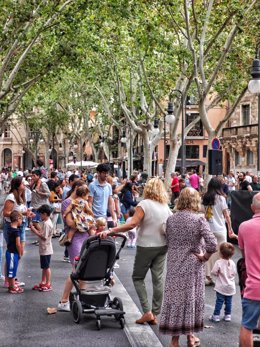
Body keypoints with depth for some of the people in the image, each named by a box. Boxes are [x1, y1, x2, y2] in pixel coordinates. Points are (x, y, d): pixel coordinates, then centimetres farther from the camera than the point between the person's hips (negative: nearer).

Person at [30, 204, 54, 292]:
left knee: (46, 267, 0)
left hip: (46, 249, -10)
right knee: (44, 266, 17)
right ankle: (43, 282, 26)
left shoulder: (46, 224, -22)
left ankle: (48, 284, 9)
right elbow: (42, 231, 13)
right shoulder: (45, 222, 10)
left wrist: (34, 230, -20)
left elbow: (43, 236, -24)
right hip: (43, 249, 10)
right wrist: (35, 227, 1)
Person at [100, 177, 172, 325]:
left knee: (138, 277, 8)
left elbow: (132, 224, -22)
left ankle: (147, 311, 0)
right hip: (162, 246, 5)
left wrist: (110, 231, -24)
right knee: (158, 279, 8)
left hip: (146, 246, -5)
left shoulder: (144, 204, -12)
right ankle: (155, 314, 13)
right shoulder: (165, 206, 5)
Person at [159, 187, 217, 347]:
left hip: (174, 265, 3)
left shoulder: (171, 219, -1)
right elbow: (213, 244, -20)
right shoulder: (199, 219, -12)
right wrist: (204, 257, -5)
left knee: (175, 298, 10)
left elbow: (168, 240, 7)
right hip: (192, 265, -2)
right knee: (191, 297, 14)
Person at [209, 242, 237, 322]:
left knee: (219, 301, 3)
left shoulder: (219, 262, -18)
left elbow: (213, 272, -16)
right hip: (230, 286, 4)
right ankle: (228, 315, 19)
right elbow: (234, 273, 4)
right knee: (228, 301, 13)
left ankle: (216, 315, 6)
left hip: (221, 287, -4)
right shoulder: (232, 263, -5)